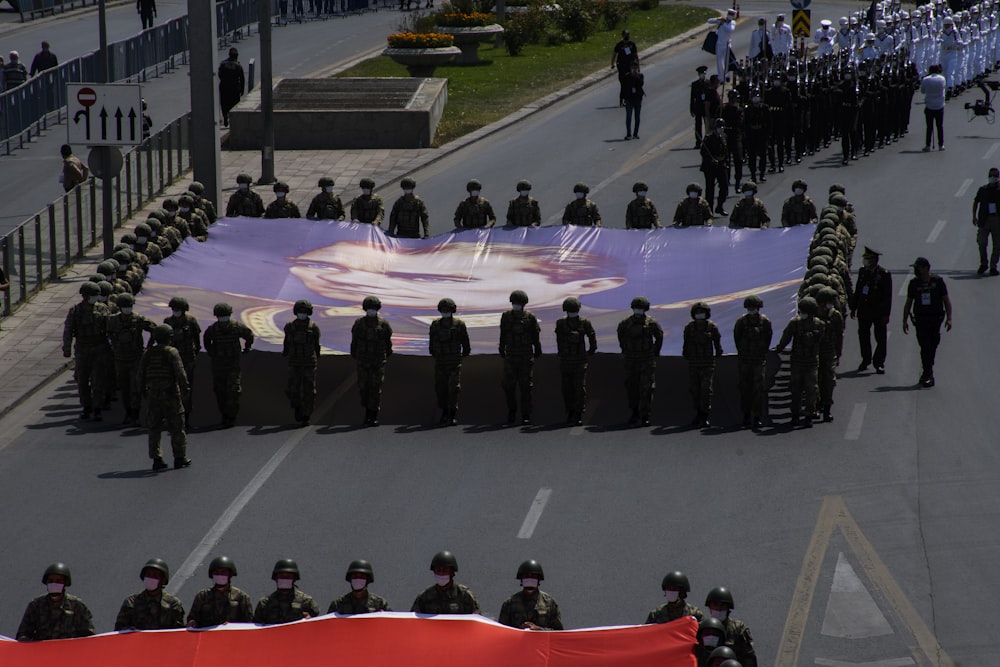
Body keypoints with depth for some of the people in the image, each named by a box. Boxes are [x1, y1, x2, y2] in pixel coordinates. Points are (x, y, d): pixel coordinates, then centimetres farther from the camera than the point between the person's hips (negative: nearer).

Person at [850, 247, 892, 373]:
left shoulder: (884, 274, -10)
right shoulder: (862, 271, 6)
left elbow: (887, 296, -9)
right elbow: (857, 291, 13)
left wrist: (885, 314, -12)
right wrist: (853, 308, 11)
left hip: (879, 312, -5)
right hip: (864, 311, 5)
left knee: (881, 339, 1)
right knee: (863, 336, 11)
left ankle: (879, 363, 9)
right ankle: (866, 360, 25)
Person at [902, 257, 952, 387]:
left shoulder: (938, 281, -2)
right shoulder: (914, 283, 3)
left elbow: (946, 301, 3)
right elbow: (908, 303, 11)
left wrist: (949, 318, -4)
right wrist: (905, 321, 8)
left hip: (935, 319, 0)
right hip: (921, 320, 0)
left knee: (932, 347, 6)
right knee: (925, 347, -10)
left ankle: (927, 373, 21)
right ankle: (928, 375, -10)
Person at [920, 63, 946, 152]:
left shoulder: (926, 79, -9)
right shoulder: (942, 79, -4)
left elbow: (922, 91, 2)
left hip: (929, 106, -1)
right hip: (940, 106, 1)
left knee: (929, 126, 3)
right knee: (940, 126, 9)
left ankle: (928, 145, 1)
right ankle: (941, 145, 10)